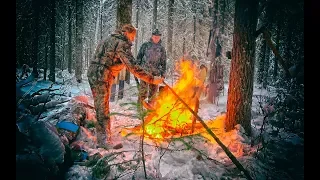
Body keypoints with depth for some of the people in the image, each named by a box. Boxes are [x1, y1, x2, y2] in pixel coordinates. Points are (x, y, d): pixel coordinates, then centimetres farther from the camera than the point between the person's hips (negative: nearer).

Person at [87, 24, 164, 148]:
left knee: (101, 106, 17)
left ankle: (106, 135, 30)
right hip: (102, 77, -10)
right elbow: (133, 67, -21)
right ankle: (103, 141, 5)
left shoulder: (107, 39, 18)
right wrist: (152, 79, -19)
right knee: (102, 108, -3)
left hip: (92, 74, 10)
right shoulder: (122, 44, -12)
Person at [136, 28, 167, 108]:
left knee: (154, 89, 8)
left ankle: (150, 104, 20)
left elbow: (163, 62, 12)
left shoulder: (161, 49, 11)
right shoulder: (145, 45, 6)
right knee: (143, 88, -6)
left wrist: (163, 73, 7)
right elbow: (139, 57, 7)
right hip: (145, 70, -2)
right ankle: (140, 103, 3)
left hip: (155, 72, 3)